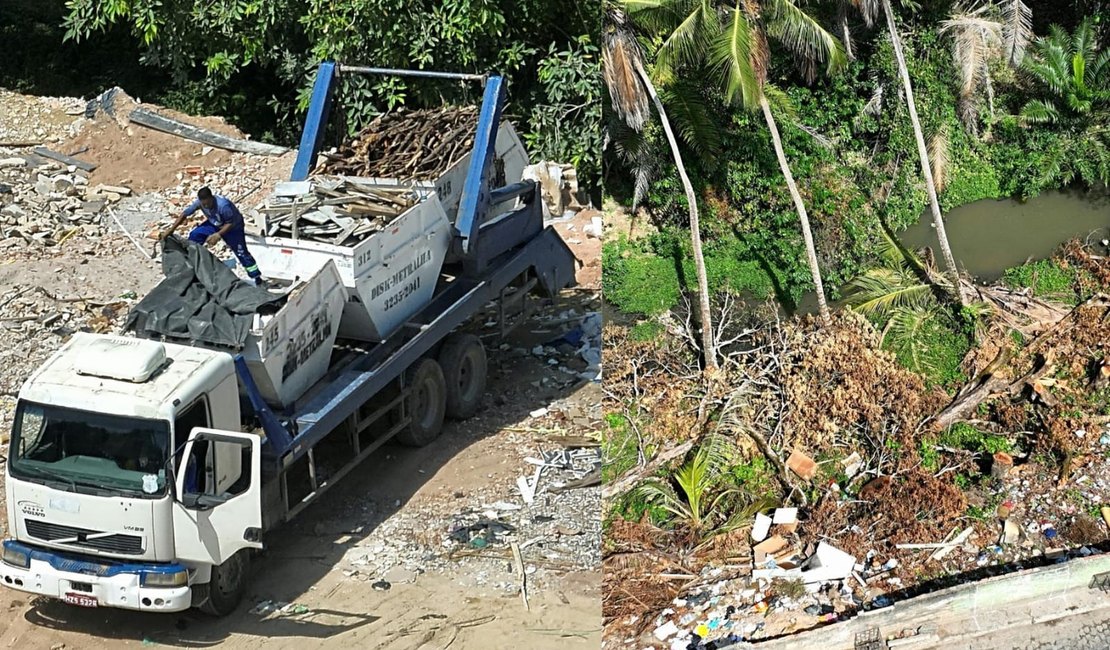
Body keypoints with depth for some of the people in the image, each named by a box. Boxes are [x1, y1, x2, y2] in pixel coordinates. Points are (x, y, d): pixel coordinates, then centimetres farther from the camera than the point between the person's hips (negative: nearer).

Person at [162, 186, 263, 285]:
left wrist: (218, 235, -39)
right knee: (194, 235, -9)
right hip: (215, 223, 6)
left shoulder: (223, 205, -41)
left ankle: (257, 278, 1)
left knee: (241, 252, -8)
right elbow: (185, 214, -14)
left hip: (233, 226, -6)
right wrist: (171, 230, -14)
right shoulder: (199, 202, -24)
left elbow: (230, 224, -29)